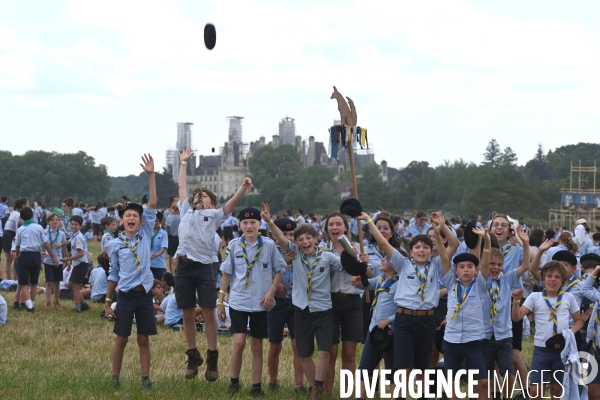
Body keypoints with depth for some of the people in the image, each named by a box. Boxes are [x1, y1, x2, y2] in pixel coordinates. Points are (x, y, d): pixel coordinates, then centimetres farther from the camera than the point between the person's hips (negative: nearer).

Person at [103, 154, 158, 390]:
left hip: (145, 294, 1)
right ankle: (115, 378, 15)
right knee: (121, 340, 5)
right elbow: (113, 274, 7)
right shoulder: (115, 245, 0)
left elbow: (152, 205, -7)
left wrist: (151, 175, -13)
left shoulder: (146, 235, 1)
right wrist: (107, 301, 6)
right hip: (125, 295, -1)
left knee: (144, 340, 6)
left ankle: (146, 379, 12)